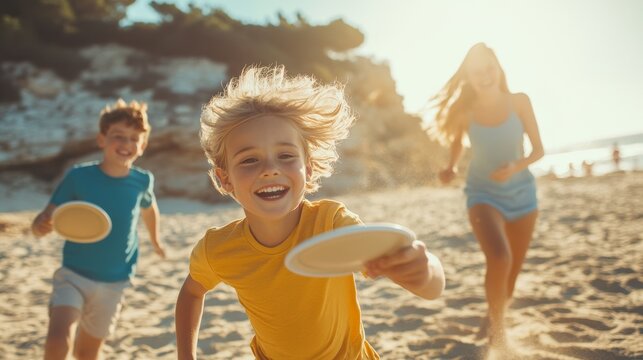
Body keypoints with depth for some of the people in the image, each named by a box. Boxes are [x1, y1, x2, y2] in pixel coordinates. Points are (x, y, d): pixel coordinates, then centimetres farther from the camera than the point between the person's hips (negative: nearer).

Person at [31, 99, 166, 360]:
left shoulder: (142, 181, -7)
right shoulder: (79, 176, -14)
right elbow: (47, 217, -13)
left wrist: (155, 240, 32)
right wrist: (41, 225, -37)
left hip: (114, 282, 2)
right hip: (73, 274, -2)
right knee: (58, 338, -25)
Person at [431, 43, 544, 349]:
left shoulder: (519, 102, -9)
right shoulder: (465, 112, -9)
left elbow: (538, 149, -4)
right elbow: (456, 149, 7)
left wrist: (516, 166, -23)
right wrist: (451, 169, -14)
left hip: (521, 193, 2)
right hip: (483, 194, -2)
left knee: (512, 270, 12)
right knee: (499, 257, -28)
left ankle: (493, 318, 41)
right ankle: (497, 327, -6)